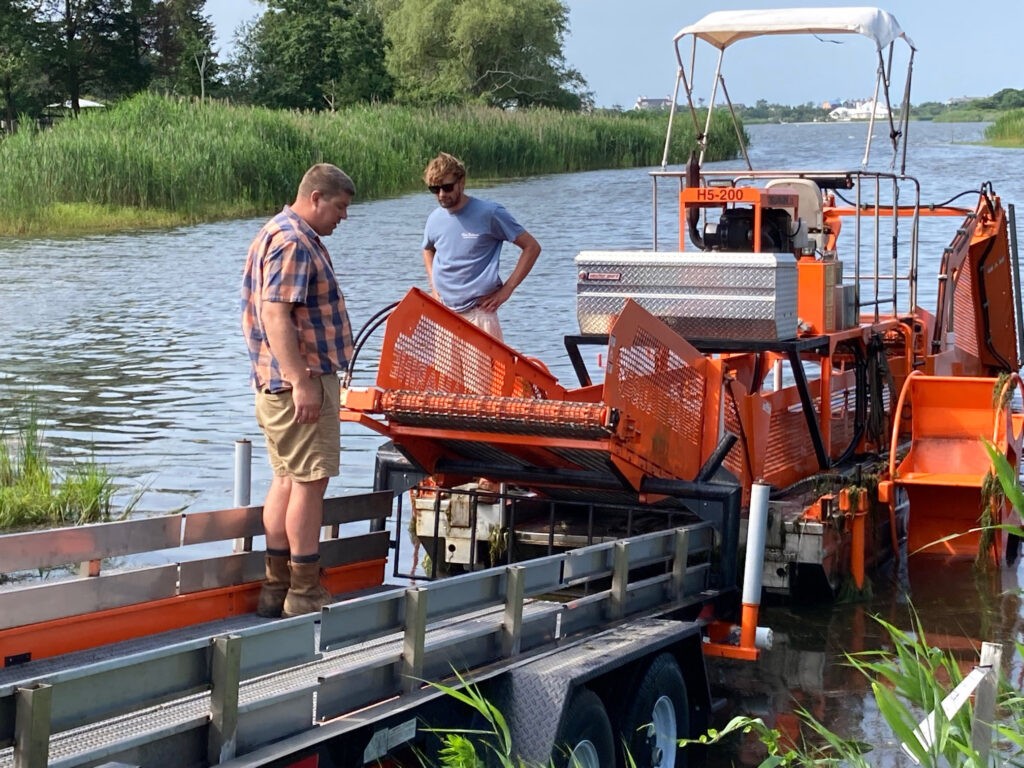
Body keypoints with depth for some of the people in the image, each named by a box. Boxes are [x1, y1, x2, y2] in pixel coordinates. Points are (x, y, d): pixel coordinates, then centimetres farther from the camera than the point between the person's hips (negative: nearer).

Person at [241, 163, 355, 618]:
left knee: (287, 479, 13)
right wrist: (301, 383, -26)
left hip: (280, 383, 11)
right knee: (310, 481, -6)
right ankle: (304, 593, -2)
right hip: (300, 382, -11)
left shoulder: (288, 236, 19)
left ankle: (276, 588, 18)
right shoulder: (292, 243, -16)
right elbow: (275, 315, -24)